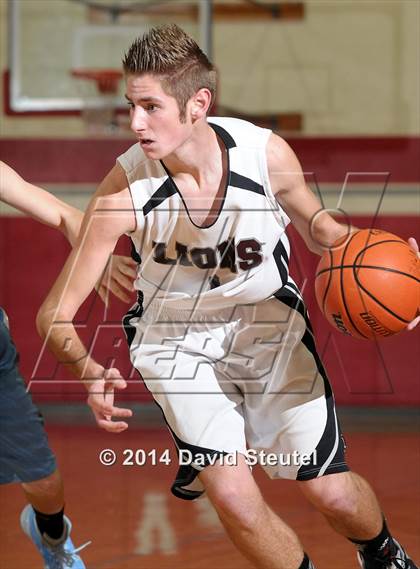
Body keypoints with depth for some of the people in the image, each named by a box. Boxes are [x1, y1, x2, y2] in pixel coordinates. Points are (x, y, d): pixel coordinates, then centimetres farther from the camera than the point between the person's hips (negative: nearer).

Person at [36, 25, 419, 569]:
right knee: (235, 499, -21)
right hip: (176, 340, -1)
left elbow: (314, 224, 3)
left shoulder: (266, 153, -21)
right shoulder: (124, 191, -26)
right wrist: (87, 370, -43)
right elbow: (55, 313, -22)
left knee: (332, 492, 0)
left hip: (267, 320, 1)